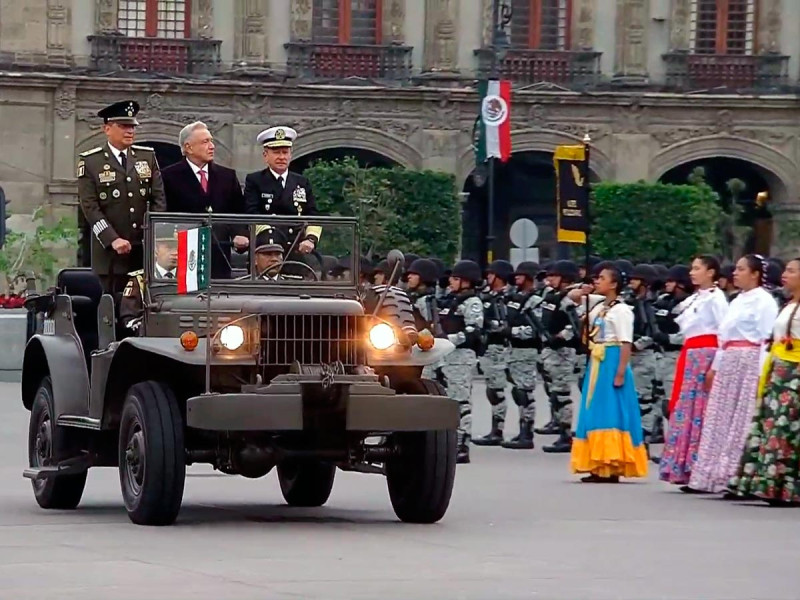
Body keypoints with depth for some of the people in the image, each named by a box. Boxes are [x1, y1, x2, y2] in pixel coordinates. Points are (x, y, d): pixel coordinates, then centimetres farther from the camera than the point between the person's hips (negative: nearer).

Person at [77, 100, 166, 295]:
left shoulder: (148, 157, 13)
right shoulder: (90, 162, 1)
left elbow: (158, 198, 9)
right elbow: (90, 206, -5)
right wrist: (113, 240, -16)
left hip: (145, 250, 3)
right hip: (109, 253, -3)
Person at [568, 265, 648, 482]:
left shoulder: (621, 310, -11)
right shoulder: (598, 303, 12)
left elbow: (626, 344, -16)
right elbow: (572, 296, 25)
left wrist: (621, 373, -21)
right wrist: (583, 291, 3)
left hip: (611, 363, -9)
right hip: (597, 363, 9)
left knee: (611, 413, -8)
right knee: (596, 414, 8)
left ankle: (612, 468, -8)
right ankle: (599, 467, 11)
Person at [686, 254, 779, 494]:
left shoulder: (763, 301, -7)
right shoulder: (738, 301, 19)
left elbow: (767, 339, -13)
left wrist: (761, 374, -20)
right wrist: (716, 365, 16)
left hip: (749, 364, -9)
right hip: (729, 363, 9)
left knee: (742, 422, -7)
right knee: (720, 420, 8)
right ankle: (712, 476, 11)